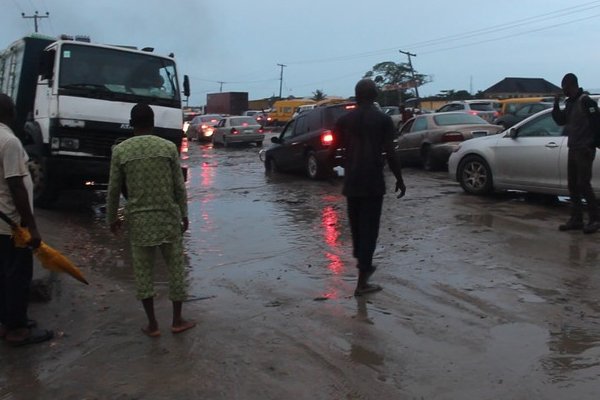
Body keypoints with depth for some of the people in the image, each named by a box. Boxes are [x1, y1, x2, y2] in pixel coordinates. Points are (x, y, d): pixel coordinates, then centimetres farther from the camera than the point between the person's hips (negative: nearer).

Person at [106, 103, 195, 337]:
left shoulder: (120, 150, -2)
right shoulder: (168, 147, -3)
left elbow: (114, 189, 1)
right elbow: (179, 186, -1)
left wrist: (112, 218, 14)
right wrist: (184, 214, 10)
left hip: (138, 218, 1)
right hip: (168, 216, 0)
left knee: (143, 271, 11)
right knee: (175, 268, 11)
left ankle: (152, 324, 16)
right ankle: (177, 321, 19)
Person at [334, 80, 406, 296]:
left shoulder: (345, 120, 5)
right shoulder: (383, 119, -5)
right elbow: (390, 153, -9)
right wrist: (399, 179, 0)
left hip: (351, 181, 4)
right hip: (373, 182, -4)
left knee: (356, 226, 19)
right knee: (369, 229, -2)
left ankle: (363, 265, 36)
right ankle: (362, 282, -3)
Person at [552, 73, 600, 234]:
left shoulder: (586, 102, -13)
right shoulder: (570, 103, 13)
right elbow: (560, 121, 18)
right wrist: (556, 105, 4)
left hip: (584, 150, -9)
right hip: (573, 149, 9)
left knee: (583, 185, -9)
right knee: (573, 186, 9)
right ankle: (576, 219, 15)